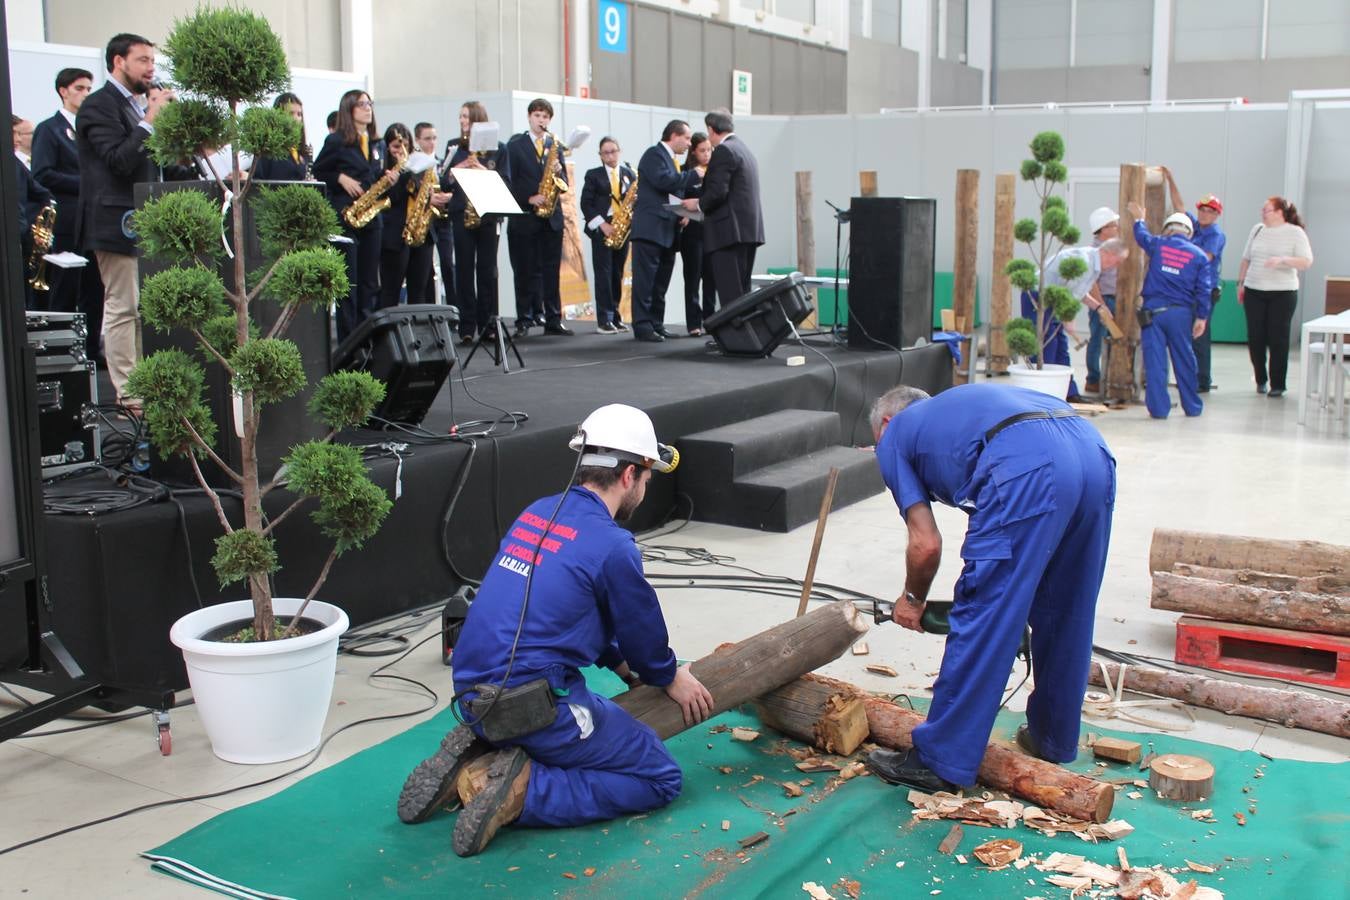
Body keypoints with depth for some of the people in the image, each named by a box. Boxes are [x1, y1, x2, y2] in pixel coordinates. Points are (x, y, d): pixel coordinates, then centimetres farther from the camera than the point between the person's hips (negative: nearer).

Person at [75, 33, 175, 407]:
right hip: (117, 220, -9)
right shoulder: (99, 105, -9)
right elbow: (120, 159, -20)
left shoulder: (138, 105, 18)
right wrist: (150, 120, -17)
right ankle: (128, 395, -3)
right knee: (123, 308, -6)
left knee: (145, 308, 11)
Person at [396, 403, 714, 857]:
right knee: (660, 779, 4)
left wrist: (621, 664, 29)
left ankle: (473, 758, 12)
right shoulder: (611, 545, -14)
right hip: (530, 706, -8)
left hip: (472, 696, 8)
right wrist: (671, 678, 22)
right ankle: (523, 790, -11)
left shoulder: (537, 513, 10)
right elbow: (642, 629, 2)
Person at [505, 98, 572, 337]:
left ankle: (553, 319, 7)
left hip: (551, 216, 3)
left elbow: (564, 183, 11)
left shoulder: (555, 145, 13)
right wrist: (528, 198, -14)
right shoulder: (515, 144, 3)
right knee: (525, 271, 1)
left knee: (551, 270, 4)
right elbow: (509, 180, -3)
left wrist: (559, 172, -10)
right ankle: (524, 321, 5)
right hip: (524, 216, -3)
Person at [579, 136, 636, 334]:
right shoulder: (593, 175, 4)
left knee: (617, 274, 7)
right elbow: (586, 203, -2)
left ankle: (615, 317, 12)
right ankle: (604, 320, -6)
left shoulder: (629, 173, 11)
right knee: (603, 273, -6)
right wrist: (602, 225, -12)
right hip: (601, 229, -3)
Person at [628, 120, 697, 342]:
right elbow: (663, 180, -21)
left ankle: (656, 324, 16)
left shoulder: (672, 160, 20)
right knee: (645, 279, -8)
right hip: (649, 227, -9)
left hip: (667, 229, 9)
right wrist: (694, 174, -14)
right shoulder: (654, 153, -6)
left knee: (661, 280, 11)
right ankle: (642, 325, -7)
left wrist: (686, 203, -1)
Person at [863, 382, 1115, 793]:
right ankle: (1055, 740, 36)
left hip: (1028, 466, -8)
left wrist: (913, 599, 30)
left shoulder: (894, 436, 22)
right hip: (1093, 450, 8)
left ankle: (940, 760, 9)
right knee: (1065, 617, 21)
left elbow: (926, 544, 13)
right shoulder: (955, 405, 40)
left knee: (981, 620, 1)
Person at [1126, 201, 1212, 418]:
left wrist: (1139, 219, 47)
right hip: (1181, 313, 1)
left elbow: (1142, 236, 28)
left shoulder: (1158, 245, 5)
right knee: (1184, 360, 11)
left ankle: (1158, 407, -2)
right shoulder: (1199, 255, 6)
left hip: (1153, 310, -1)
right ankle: (1192, 406, 20)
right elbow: (1203, 289, 2)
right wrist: (1202, 317, 7)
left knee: (1155, 360, -1)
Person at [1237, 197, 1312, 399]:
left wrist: (1283, 260, -23)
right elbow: (1246, 259, 16)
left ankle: (1278, 385, 4)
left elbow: (1306, 262, -9)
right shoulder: (1257, 230, 10)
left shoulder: (1295, 232, -2)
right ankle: (1260, 380, 19)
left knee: (1278, 339, -3)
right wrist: (1240, 283, 12)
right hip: (1254, 292, 4)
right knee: (1255, 338, 4)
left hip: (1283, 293, -4)